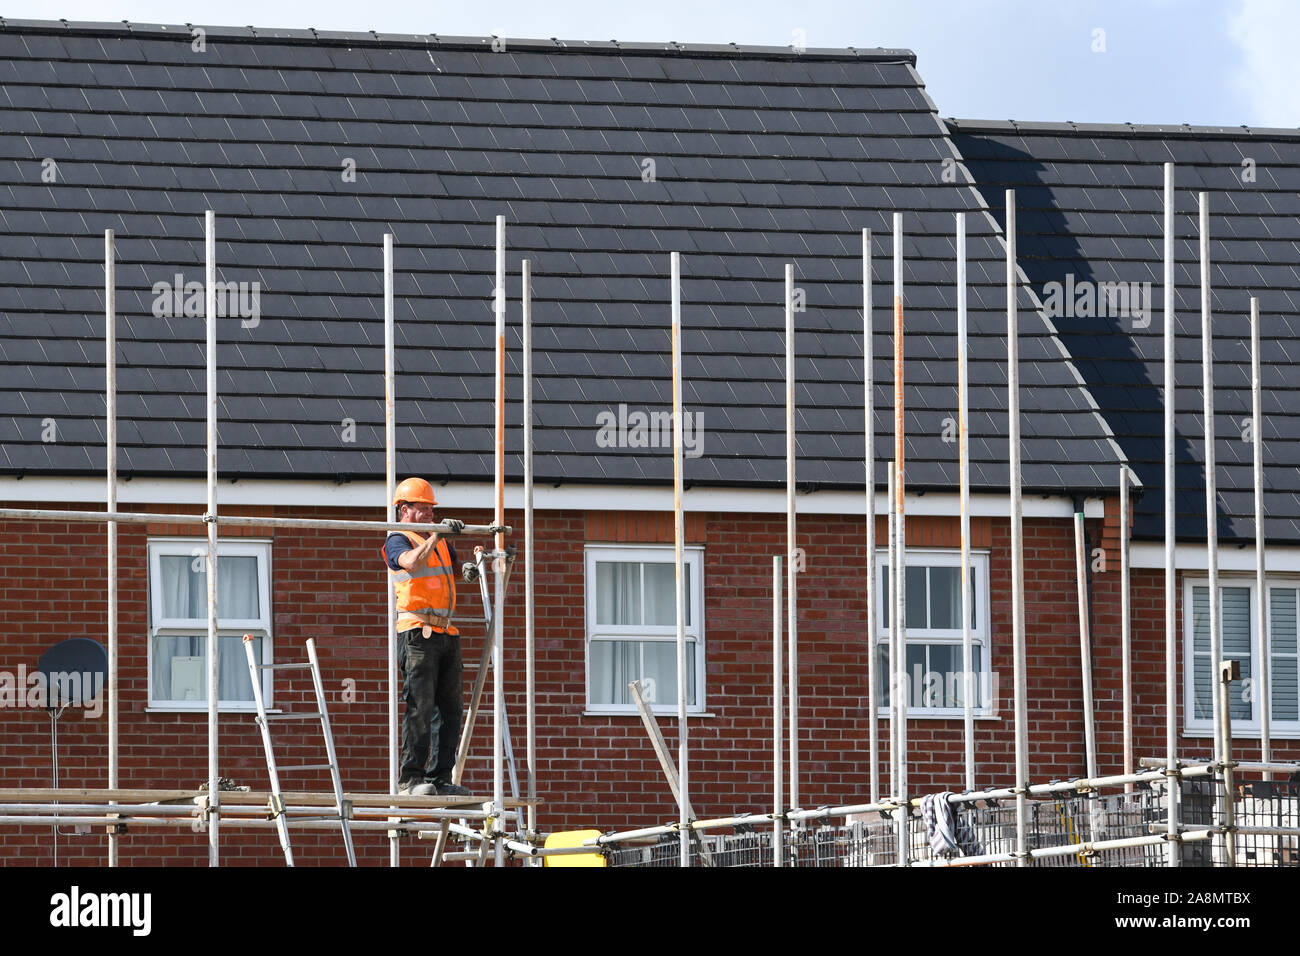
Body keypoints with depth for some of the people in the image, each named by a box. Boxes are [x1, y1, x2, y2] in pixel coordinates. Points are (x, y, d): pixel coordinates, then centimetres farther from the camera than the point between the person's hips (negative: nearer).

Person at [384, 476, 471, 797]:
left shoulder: (439, 542, 22)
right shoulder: (397, 541, 0)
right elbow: (412, 562, -21)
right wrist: (436, 535, -26)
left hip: (447, 634, 8)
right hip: (418, 632, -8)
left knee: (450, 709, 5)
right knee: (420, 707, -13)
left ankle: (440, 779, 8)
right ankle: (411, 778, -13)